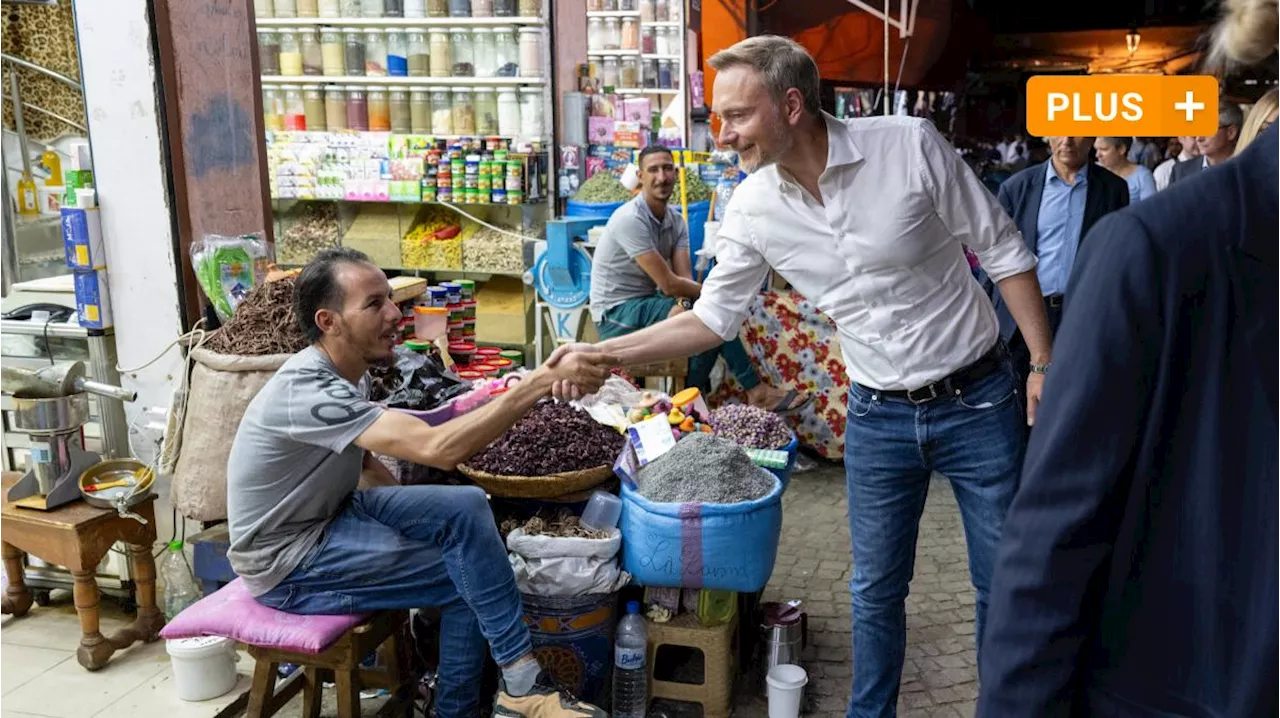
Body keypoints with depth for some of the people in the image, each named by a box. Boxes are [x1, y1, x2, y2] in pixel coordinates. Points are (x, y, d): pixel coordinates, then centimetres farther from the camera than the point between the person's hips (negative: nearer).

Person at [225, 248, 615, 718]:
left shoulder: (346, 373, -1)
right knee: (470, 572, -17)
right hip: (285, 561, -8)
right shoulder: (307, 390, -31)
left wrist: (413, 516, 1)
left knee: (467, 509, -10)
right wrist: (543, 380, -44)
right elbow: (439, 449, -42)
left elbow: (364, 463, 16)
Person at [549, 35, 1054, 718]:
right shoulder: (752, 208, -8)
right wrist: (601, 353, -8)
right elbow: (712, 317, 0)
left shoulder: (909, 143, -18)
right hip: (878, 417, 2)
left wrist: (1044, 364, -9)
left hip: (979, 401, -2)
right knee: (876, 589, 14)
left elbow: (1003, 251, -8)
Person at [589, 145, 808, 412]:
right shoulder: (630, 219, -22)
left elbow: (684, 279, -7)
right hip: (615, 312, -8)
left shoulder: (676, 220, 4)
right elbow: (667, 283, -24)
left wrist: (684, 303, -30)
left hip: (647, 302, 8)